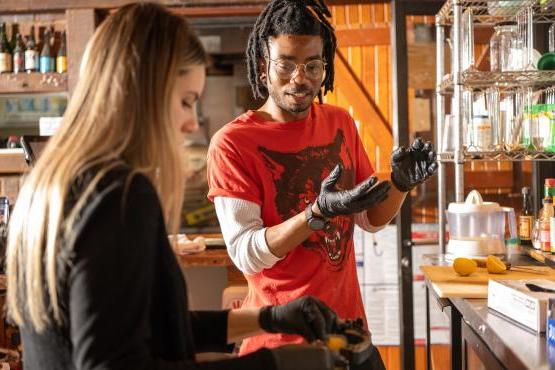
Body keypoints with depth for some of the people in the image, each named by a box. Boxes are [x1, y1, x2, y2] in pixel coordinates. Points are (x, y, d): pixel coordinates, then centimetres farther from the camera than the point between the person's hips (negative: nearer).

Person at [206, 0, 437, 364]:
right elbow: (246, 254, -19)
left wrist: (400, 185, -11)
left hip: (347, 317, 5)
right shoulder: (231, 143, -14)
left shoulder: (341, 122, 3)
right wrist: (318, 213, -32)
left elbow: (371, 219, 9)